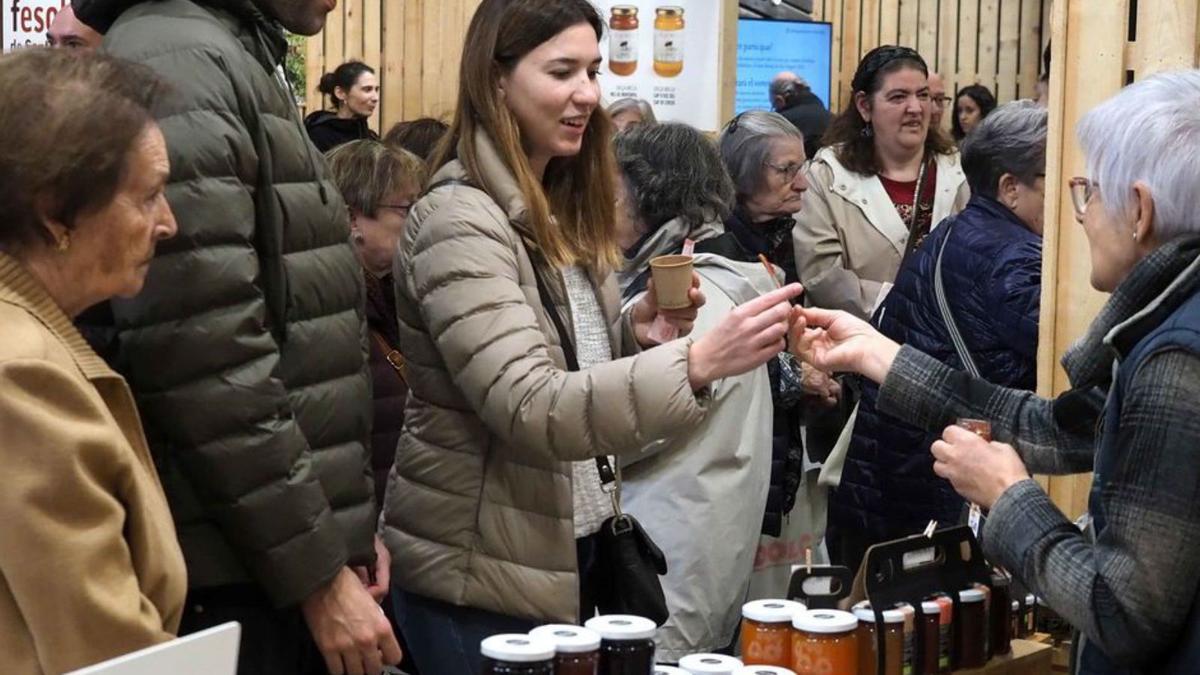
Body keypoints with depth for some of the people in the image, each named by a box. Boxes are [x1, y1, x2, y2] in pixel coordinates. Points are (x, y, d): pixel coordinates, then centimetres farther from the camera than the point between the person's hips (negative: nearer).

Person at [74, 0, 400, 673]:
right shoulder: (178, 60, -15)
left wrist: (347, 529, 14)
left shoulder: (239, 58, 16)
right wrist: (318, 571, -17)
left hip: (282, 555, 9)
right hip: (233, 582, -9)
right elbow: (211, 362, -22)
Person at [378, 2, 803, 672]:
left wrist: (634, 329, -4)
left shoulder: (563, 206, 7)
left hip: (574, 546, 8)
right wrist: (697, 361, -38)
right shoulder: (458, 220, -20)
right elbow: (531, 409, -28)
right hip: (484, 571, -8)